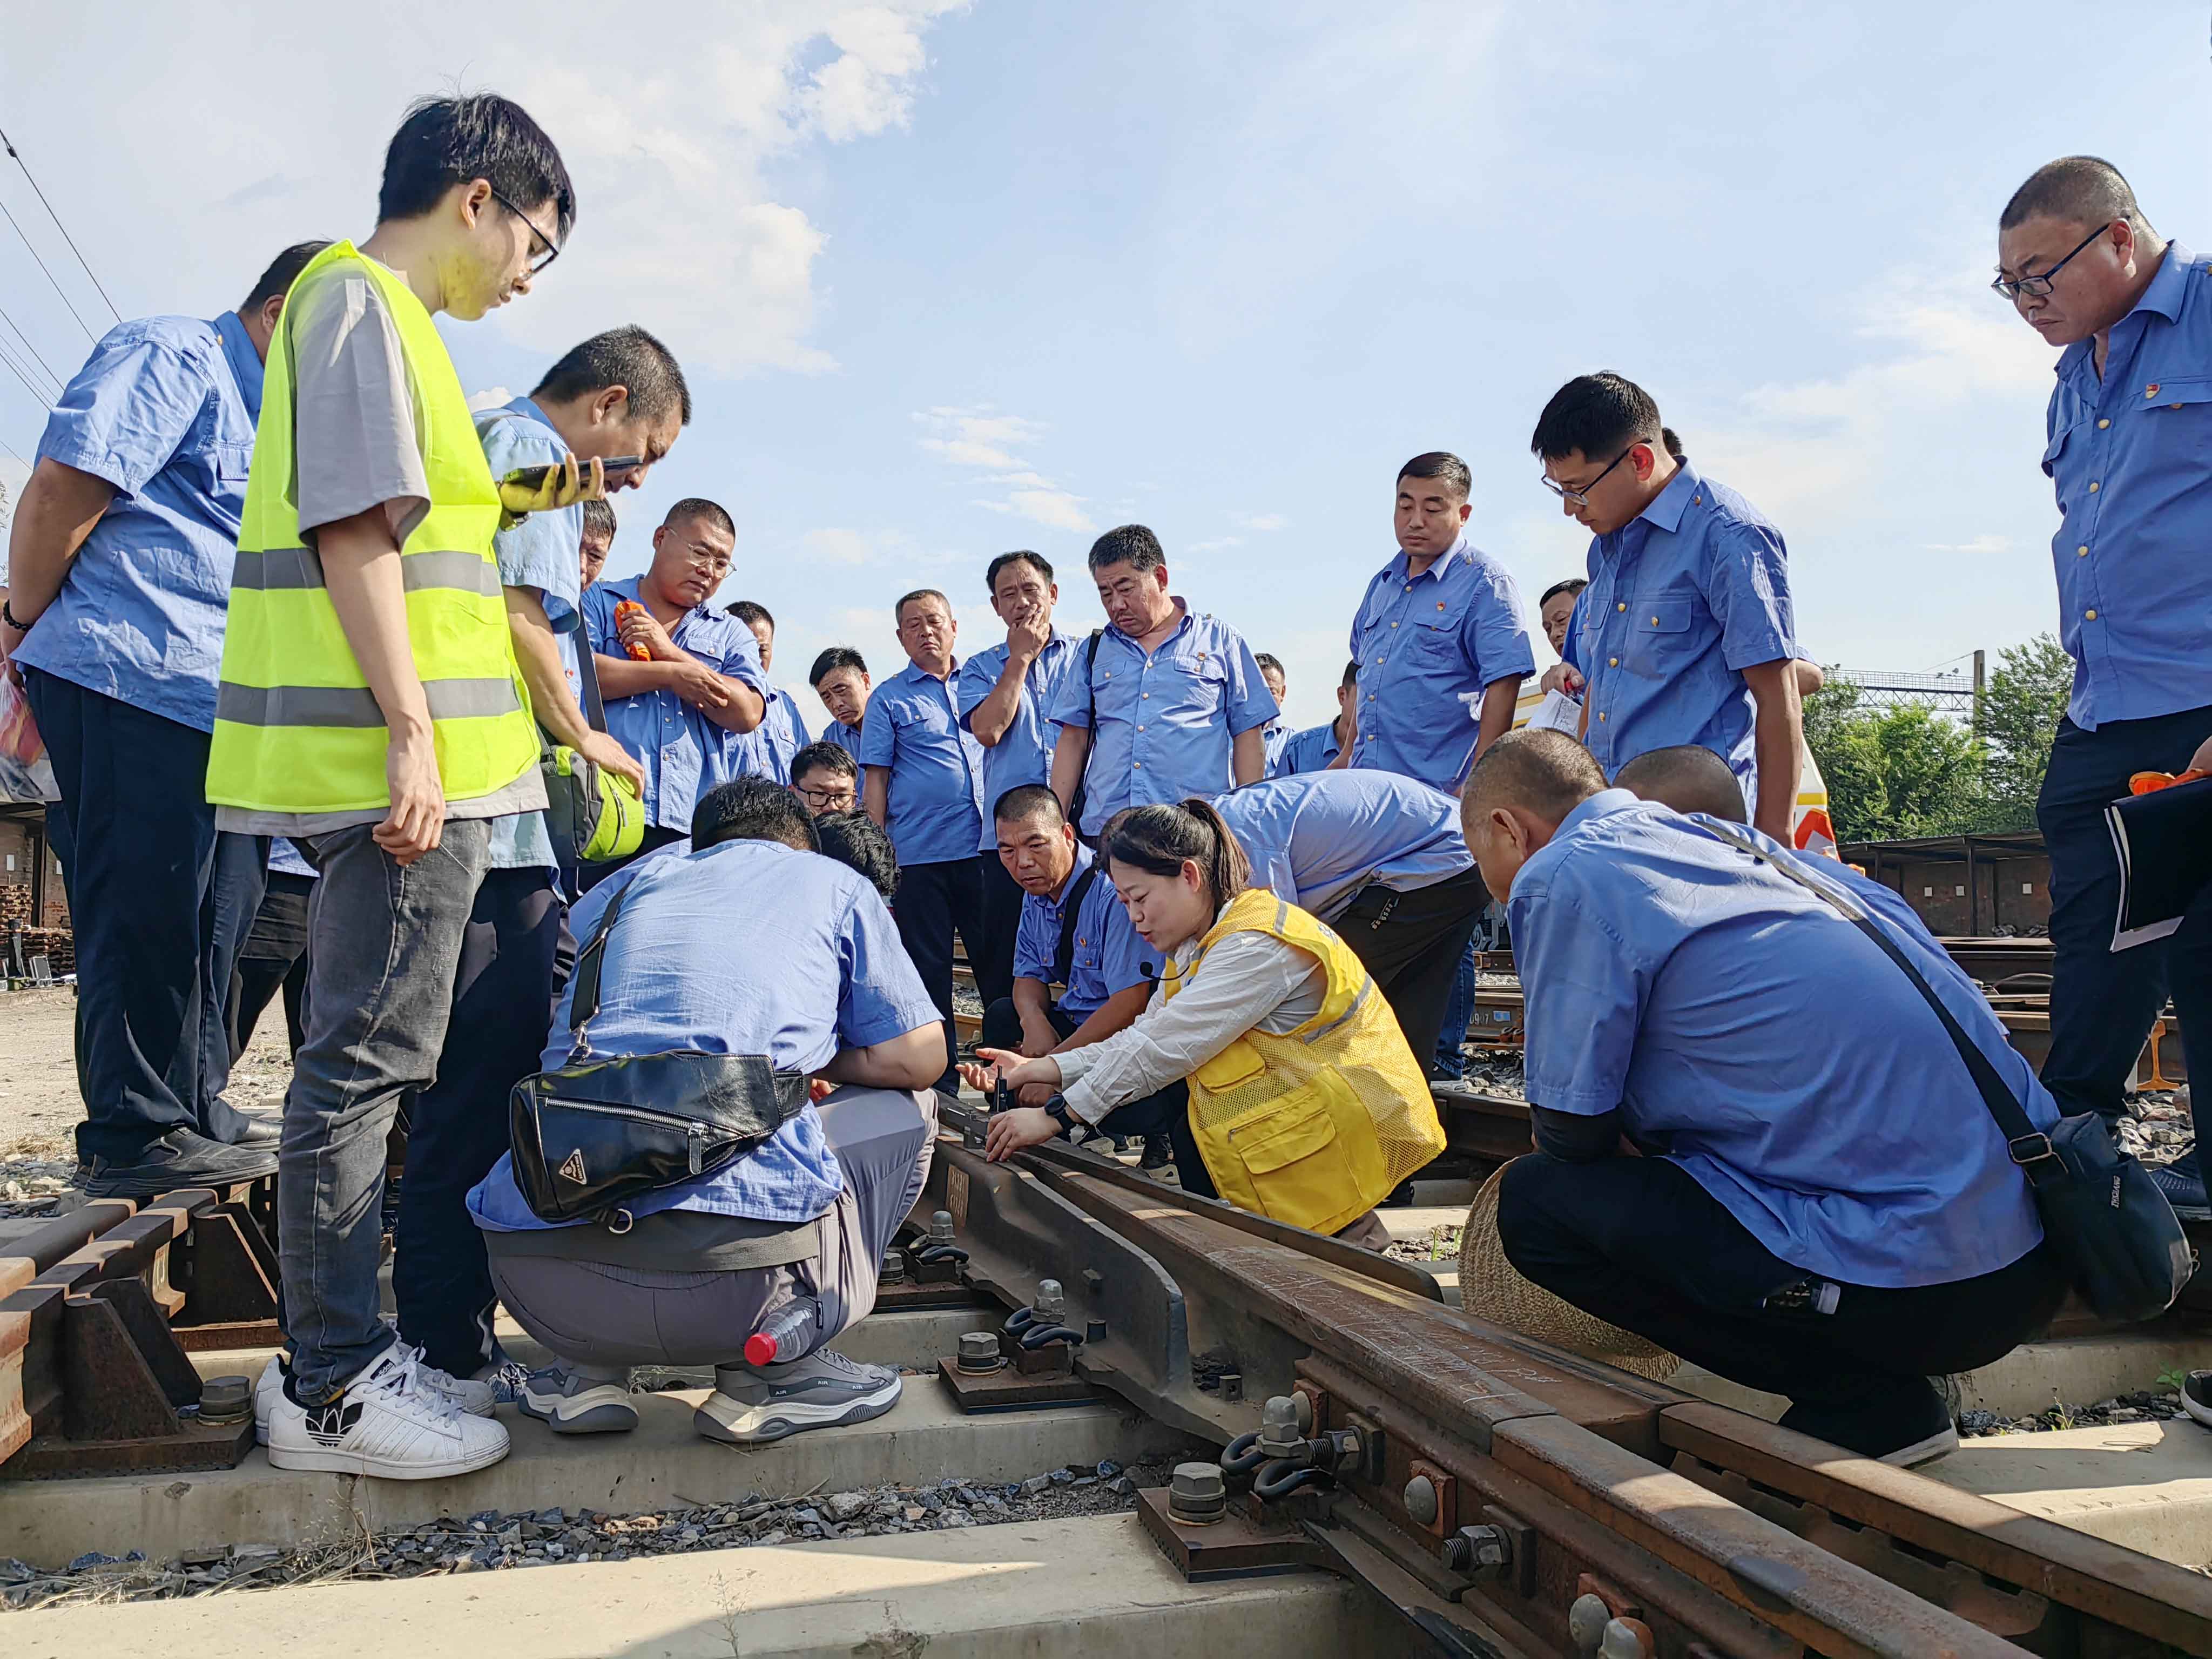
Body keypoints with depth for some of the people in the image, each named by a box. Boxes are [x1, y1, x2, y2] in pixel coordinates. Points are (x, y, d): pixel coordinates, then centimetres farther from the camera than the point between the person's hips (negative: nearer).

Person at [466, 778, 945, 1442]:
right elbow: (920, 1058, 13)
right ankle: (773, 1372, 10)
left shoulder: (639, 878, 26)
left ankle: (586, 1368, 17)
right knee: (907, 1108, 23)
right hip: (739, 1282, -4)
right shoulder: (832, 883, 17)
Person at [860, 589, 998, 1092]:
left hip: (985, 849, 2)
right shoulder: (889, 699, 5)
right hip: (920, 858, -2)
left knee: (999, 964, 5)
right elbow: (876, 780, 2)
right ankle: (941, 1084, 13)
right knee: (930, 973, 4)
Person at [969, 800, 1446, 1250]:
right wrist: (1044, 1069, -9)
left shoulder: (1259, 945, -23)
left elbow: (1164, 1048, -28)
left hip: (1353, 1126, -9)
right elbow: (1143, 1035, 2)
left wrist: (1056, 1116, -26)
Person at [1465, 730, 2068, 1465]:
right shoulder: (1725, 836, 17)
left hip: (1913, 1290, -9)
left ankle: (1862, 1400, 1)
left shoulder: (1564, 875, -7)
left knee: (1536, 1201, -2)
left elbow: (1574, 1133, -5)